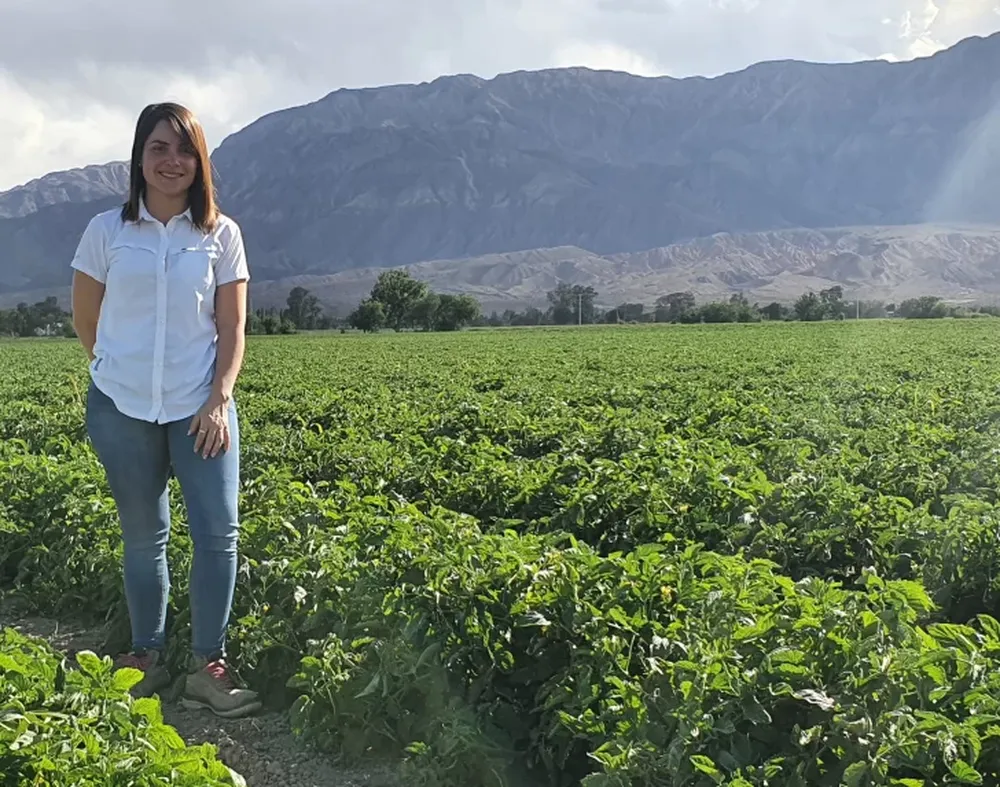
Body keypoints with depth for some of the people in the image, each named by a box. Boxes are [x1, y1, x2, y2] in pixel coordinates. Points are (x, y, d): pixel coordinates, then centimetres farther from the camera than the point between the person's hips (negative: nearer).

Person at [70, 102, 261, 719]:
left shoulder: (221, 235, 0)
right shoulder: (107, 231, 1)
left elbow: (233, 329, -1)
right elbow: (86, 321, 9)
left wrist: (219, 398, -11)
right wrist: (124, 370, 9)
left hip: (199, 407, 0)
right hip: (122, 409, 0)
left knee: (219, 531, -6)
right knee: (144, 535, 10)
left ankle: (208, 665, 7)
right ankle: (147, 656, 25)